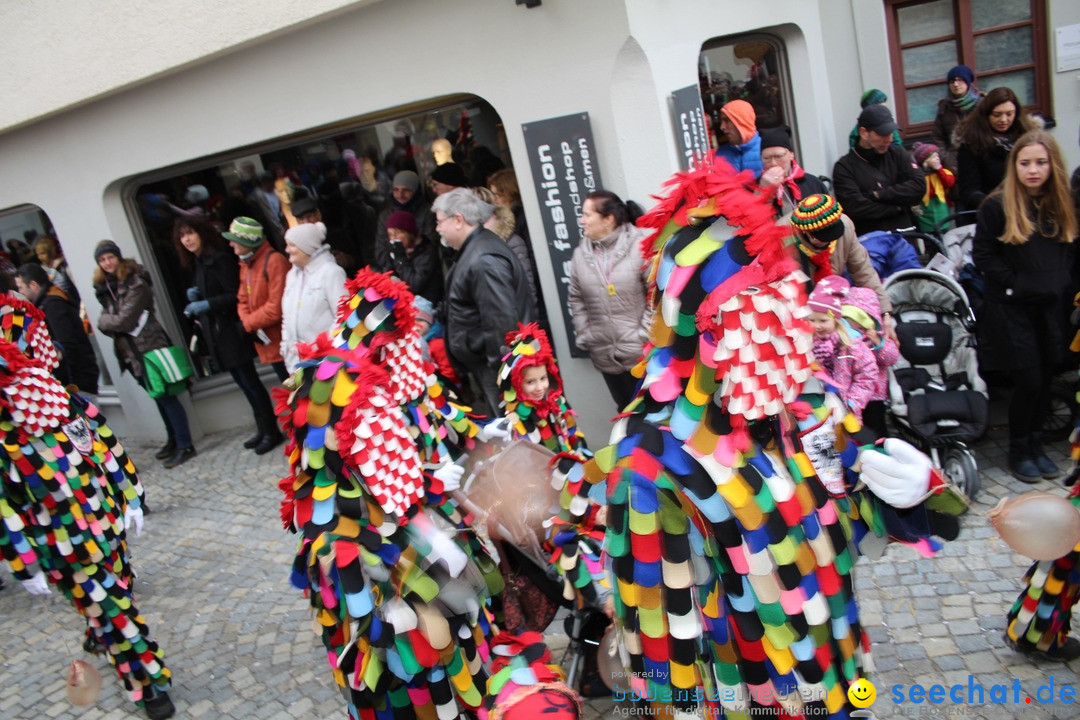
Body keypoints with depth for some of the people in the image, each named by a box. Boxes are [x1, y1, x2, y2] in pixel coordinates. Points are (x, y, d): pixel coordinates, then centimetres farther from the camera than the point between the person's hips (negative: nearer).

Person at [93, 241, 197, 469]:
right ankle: (173, 440, 26)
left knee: (166, 396, -5)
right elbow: (105, 321, 9)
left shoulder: (135, 283, -13)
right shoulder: (105, 288, 12)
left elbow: (124, 320, -17)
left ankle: (185, 446, -1)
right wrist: (108, 321, -12)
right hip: (130, 352, 8)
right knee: (159, 398, 16)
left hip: (149, 348, -8)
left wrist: (104, 320, -2)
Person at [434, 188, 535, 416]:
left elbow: (502, 322, -28)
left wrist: (498, 370, -22)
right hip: (487, 364, 10)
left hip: (500, 369, -10)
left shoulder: (483, 261, -25)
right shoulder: (475, 247, 9)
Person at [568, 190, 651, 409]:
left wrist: (645, 334, -13)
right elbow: (576, 299, 11)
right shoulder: (580, 254, 4)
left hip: (642, 352, -4)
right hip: (605, 356, 4)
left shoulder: (639, 246, -11)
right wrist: (584, 336, 4)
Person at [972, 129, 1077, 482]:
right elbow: (982, 254, -8)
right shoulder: (997, 205, -8)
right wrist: (1014, 282, -13)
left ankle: (1035, 444, 26)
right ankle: (1018, 450, 16)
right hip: (1012, 308, -5)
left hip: (1051, 306, 5)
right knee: (1028, 380, -3)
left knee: (1045, 377, 10)